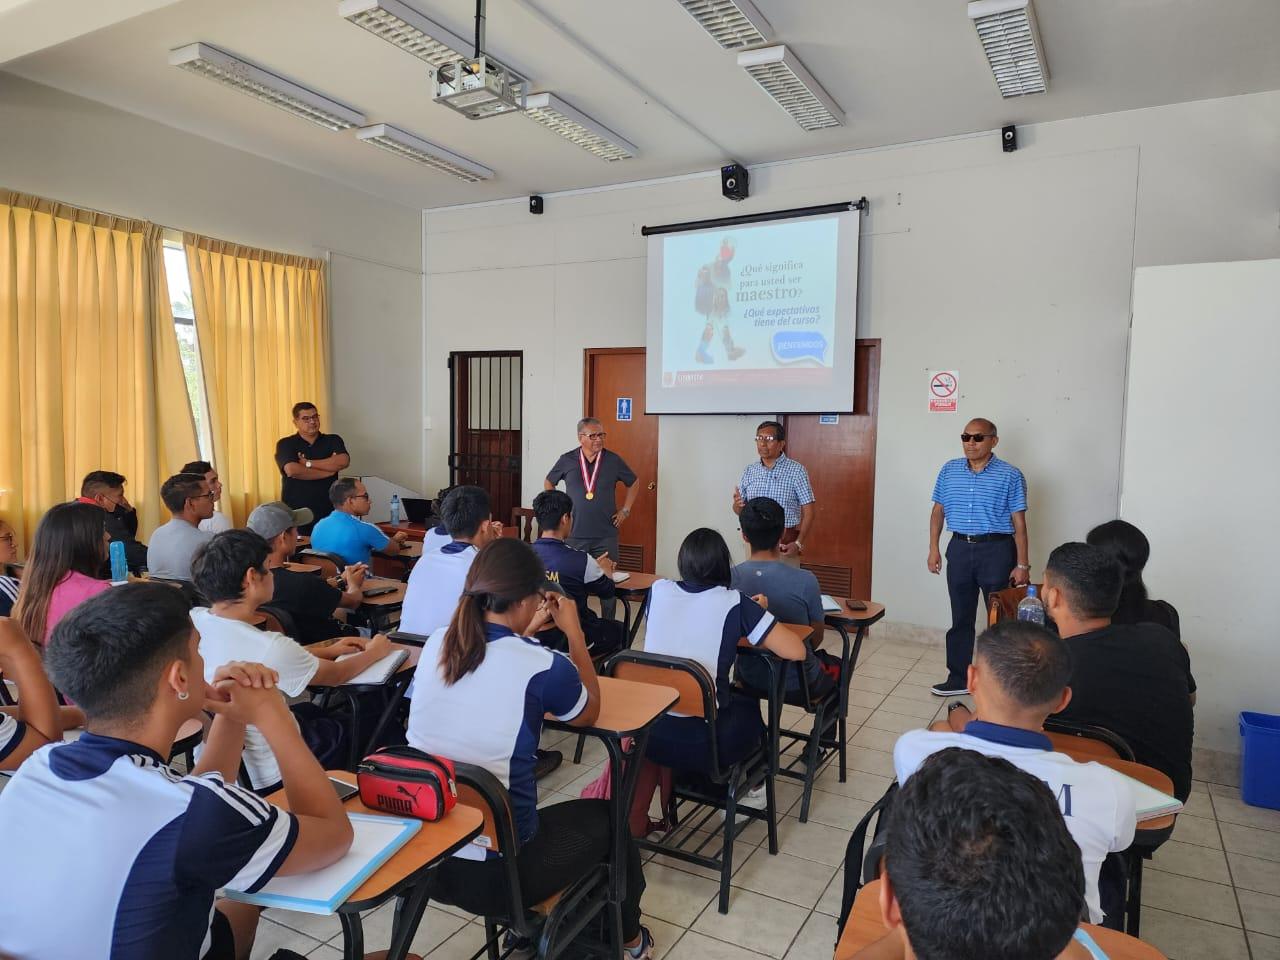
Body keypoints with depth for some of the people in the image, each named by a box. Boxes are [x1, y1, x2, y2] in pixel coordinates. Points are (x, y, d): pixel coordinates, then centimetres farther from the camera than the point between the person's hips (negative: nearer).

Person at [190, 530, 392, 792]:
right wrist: (374, 653, 8)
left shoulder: (192, 623, -10)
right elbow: (335, 676, -11)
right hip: (265, 779, -6)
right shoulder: (270, 647, -30)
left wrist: (327, 649, 14)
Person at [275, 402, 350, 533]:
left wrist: (308, 463, -11)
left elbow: (343, 462, -12)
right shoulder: (285, 444, 2)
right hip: (295, 513, -1)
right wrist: (329, 470, -9)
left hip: (328, 512, 1)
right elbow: (292, 470, -16)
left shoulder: (333, 440, 8)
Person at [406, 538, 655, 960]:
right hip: (492, 872, -6)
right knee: (605, 818, 21)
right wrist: (574, 632, 7)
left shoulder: (436, 644, -4)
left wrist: (526, 634, 17)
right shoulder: (542, 667, -21)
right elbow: (589, 713, 3)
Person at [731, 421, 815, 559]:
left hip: (785, 543, -3)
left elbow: (808, 510, -7)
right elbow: (740, 509, 10)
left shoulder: (796, 470, -6)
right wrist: (737, 505, -14)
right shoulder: (749, 470, 5)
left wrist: (799, 543, -15)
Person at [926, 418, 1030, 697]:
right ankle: (959, 677, 22)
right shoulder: (949, 470, 6)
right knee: (961, 617, 11)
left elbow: (1019, 522, -5)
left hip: (996, 550, -3)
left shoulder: (1010, 475, -4)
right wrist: (933, 548, 5)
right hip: (959, 549, 3)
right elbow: (938, 511, 12)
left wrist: (1023, 564, -8)